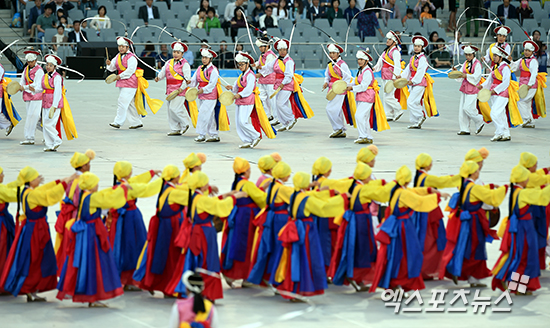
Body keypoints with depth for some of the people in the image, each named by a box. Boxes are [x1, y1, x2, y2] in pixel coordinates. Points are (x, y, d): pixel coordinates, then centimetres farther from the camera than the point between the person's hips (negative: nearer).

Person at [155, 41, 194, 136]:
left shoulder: (185, 64, -6)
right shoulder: (169, 63, 14)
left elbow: (187, 78, -11)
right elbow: (163, 72, 12)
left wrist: (182, 88, -20)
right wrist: (158, 78, -9)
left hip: (179, 90, -7)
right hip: (170, 90, 8)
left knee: (174, 109, -15)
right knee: (170, 110, 8)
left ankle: (185, 124, 4)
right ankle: (175, 129, 15)